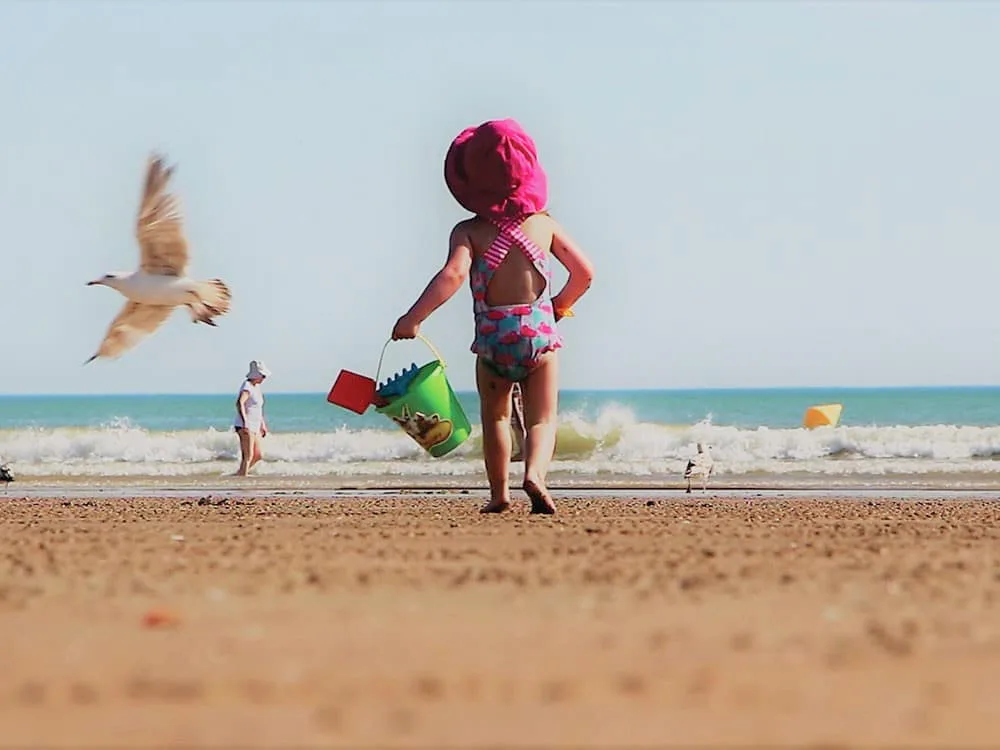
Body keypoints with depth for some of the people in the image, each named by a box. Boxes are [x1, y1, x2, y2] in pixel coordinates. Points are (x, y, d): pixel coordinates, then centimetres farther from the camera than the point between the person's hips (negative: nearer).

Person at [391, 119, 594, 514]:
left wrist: (413, 317, -23)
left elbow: (453, 274, -22)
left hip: (492, 336, 0)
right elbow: (584, 272, 6)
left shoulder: (468, 232, -4)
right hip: (540, 331, 1)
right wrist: (559, 305, 24)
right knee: (542, 420, 4)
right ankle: (535, 473, -24)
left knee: (495, 417, 21)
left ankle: (500, 492, 22)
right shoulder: (544, 225, 5)